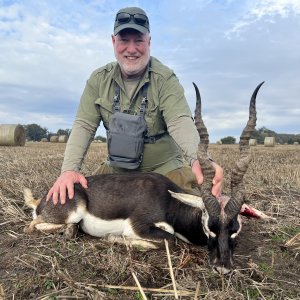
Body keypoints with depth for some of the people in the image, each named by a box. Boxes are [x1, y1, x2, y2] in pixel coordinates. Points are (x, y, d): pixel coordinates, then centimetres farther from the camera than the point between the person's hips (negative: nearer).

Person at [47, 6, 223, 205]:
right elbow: (84, 126, -7)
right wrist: (69, 169, -23)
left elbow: (180, 122, -27)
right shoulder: (99, 79, -3)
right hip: (117, 168, 3)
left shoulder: (165, 78, -13)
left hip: (164, 168, -3)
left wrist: (198, 159, -49)